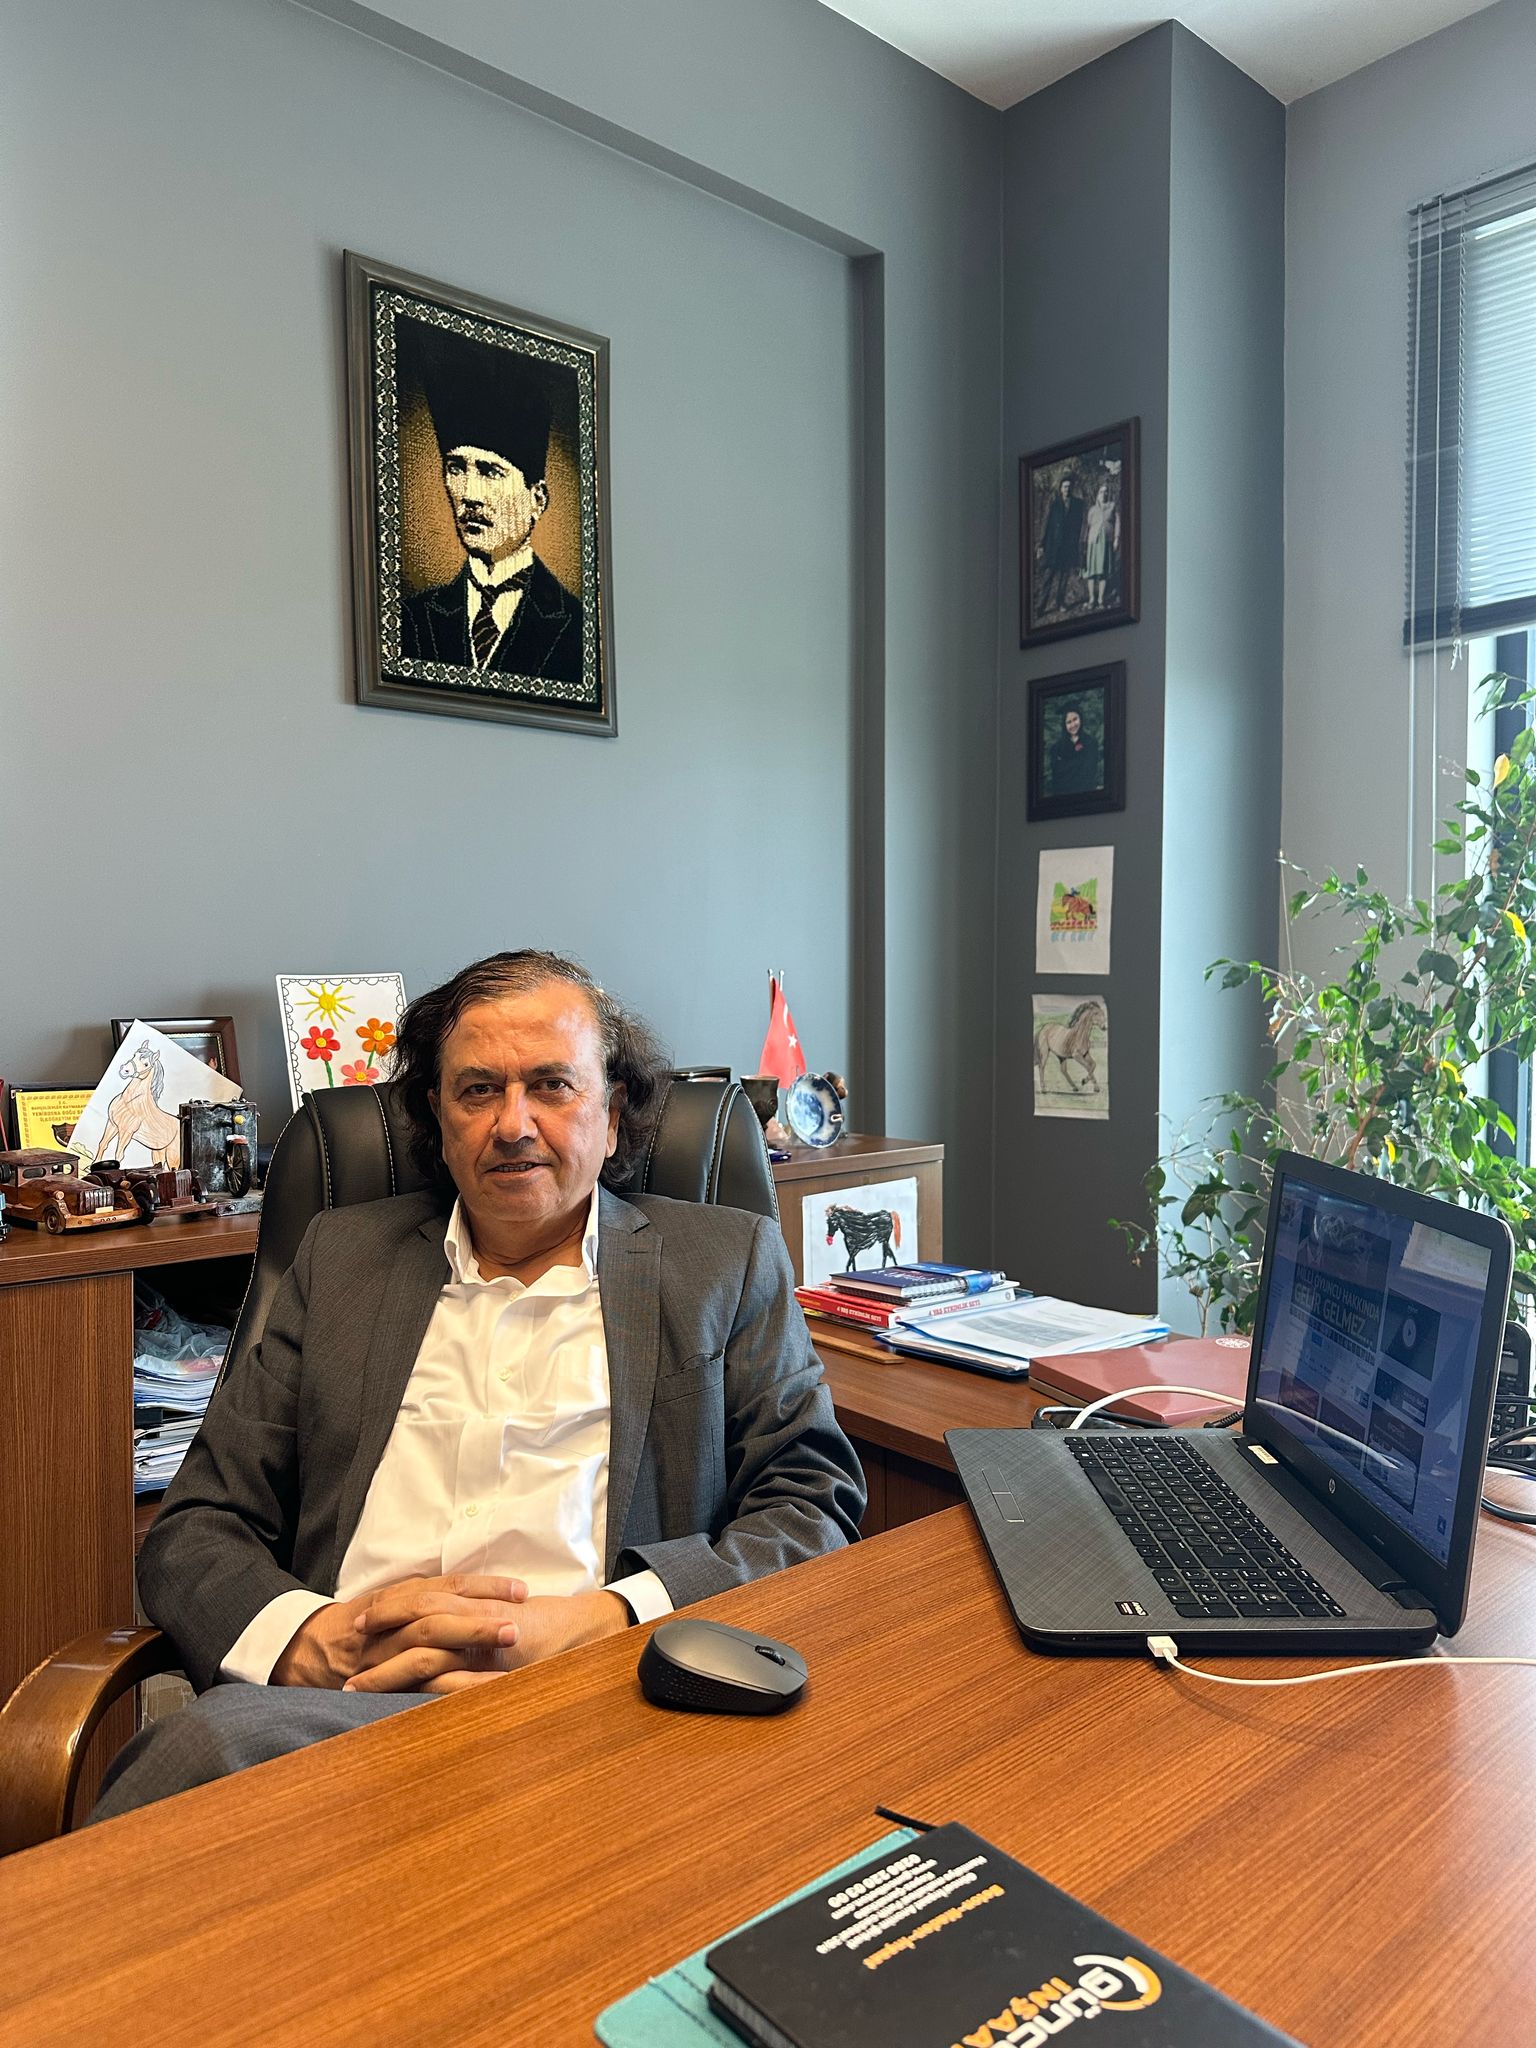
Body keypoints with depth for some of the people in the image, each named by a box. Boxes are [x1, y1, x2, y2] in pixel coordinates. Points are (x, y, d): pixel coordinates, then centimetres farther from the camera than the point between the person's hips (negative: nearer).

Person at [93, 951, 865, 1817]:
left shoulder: (729, 1261, 9)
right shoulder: (343, 1255, 15)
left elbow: (819, 1511, 2)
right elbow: (197, 1528, 12)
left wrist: (593, 1622, -14)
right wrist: (306, 1636, -11)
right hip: (338, 1702, 3)